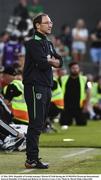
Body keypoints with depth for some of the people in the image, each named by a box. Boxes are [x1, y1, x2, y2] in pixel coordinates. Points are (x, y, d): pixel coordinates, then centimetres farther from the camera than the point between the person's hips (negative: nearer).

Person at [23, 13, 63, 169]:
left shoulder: (49, 44, 20)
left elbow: (60, 62, 11)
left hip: (46, 87, 9)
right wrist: (52, 61, 0)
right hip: (35, 87, -9)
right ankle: (32, 160, -13)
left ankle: (32, 157, 13)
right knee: (36, 123, -12)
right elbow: (42, 64, -20)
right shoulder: (33, 43, -9)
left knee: (40, 123, 10)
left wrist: (48, 60, -9)